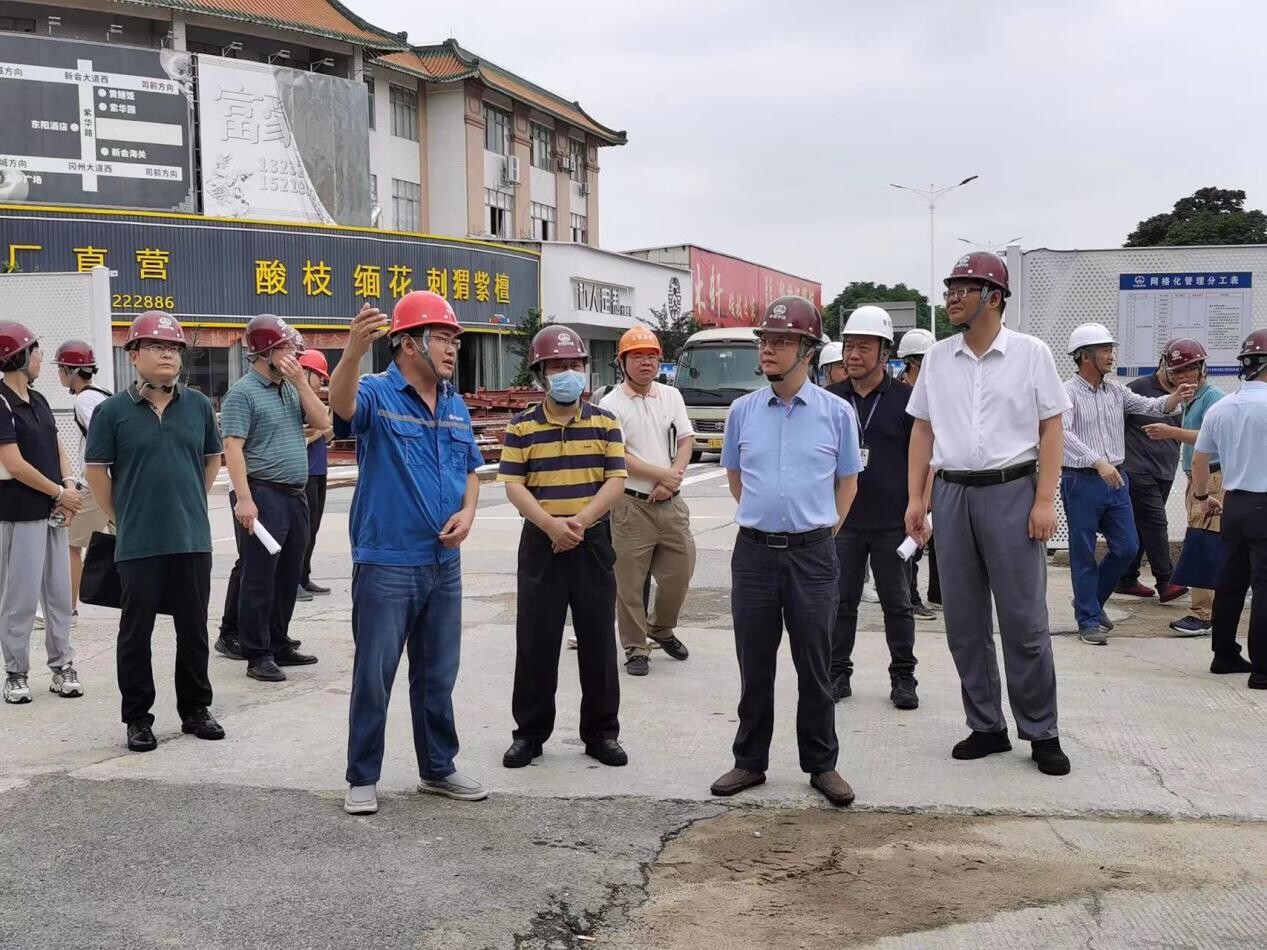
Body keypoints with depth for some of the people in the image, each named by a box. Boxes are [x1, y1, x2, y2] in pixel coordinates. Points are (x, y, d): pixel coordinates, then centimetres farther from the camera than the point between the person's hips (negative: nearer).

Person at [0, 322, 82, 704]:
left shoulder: (38, 400, 12)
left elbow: (57, 447, 14)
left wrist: (69, 484, -5)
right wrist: (60, 492, -9)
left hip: (53, 513, 8)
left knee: (59, 593, 10)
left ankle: (62, 667, 18)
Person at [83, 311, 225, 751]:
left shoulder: (199, 405, 4)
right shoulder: (112, 410, -5)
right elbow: (96, 469, 1)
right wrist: (121, 518, 2)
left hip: (193, 539, 3)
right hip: (138, 544, -3)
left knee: (194, 629, 11)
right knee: (136, 632, 5)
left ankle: (195, 709, 24)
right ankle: (137, 717, 16)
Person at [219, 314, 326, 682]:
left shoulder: (291, 388, 15)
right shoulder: (243, 393, -8)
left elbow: (322, 422, 7)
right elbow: (233, 448, -15)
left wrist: (301, 382, -1)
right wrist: (244, 498, -23)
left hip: (295, 495, 8)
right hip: (264, 495, -8)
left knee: (288, 576, 13)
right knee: (260, 578, -4)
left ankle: (279, 646, 23)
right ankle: (257, 656, 1)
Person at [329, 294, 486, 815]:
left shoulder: (456, 406, 10)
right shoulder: (377, 393, -10)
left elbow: (471, 469, 18)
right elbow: (341, 403, -33)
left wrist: (468, 512, -2)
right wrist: (354, 352, -52)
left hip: (444, 563, 6)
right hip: (386, 563, -6)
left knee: (438, 676, 16)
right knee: (374, 676, 2)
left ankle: (438, 768, 29)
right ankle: (362, 778, 16)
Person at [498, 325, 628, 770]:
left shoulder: (605, 423, 3)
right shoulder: (521, 427, 0)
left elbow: (615, 481, -3)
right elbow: (513, 486, -5)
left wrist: (580, 520, -17)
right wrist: (550, 524, -19)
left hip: (593, 543, 1)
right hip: (540, 544, -1)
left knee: (598, 641, 5)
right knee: (535, 642, 3)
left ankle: (601, 732, 17)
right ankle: (529, 732, 15)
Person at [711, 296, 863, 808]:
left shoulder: (836, 412, -2)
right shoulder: (743, 410, 3)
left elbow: (847, 479, 10)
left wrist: (824, 526, 8)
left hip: (812, 554, -2)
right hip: (754, 552, 2)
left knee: (815, 668, 6)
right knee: (754, 667, 10)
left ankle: (822, 764, 18)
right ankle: (750, 761, 21)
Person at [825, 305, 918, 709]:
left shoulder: (905, 399, -2)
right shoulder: (830, 400, 6)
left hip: (892, 523, -2)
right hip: (841, 521, 2)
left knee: (897, 604, 7)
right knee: (841, 602, 8)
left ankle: (903, 677, 17)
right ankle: (838, 674, 18)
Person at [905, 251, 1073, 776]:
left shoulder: (1030, 353, 0)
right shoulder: (937, 358, 9)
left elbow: (1051, 427, -1)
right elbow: (923, 429, 12)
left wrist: (1044, 501, -8)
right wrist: (916, 498, 6)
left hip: (1011, 491, -4)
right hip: (952, 493, 4)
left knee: (1024, 620, -1)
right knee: (964, 623, 8)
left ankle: (1041, 732, 10)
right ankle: (986, 727, 20)